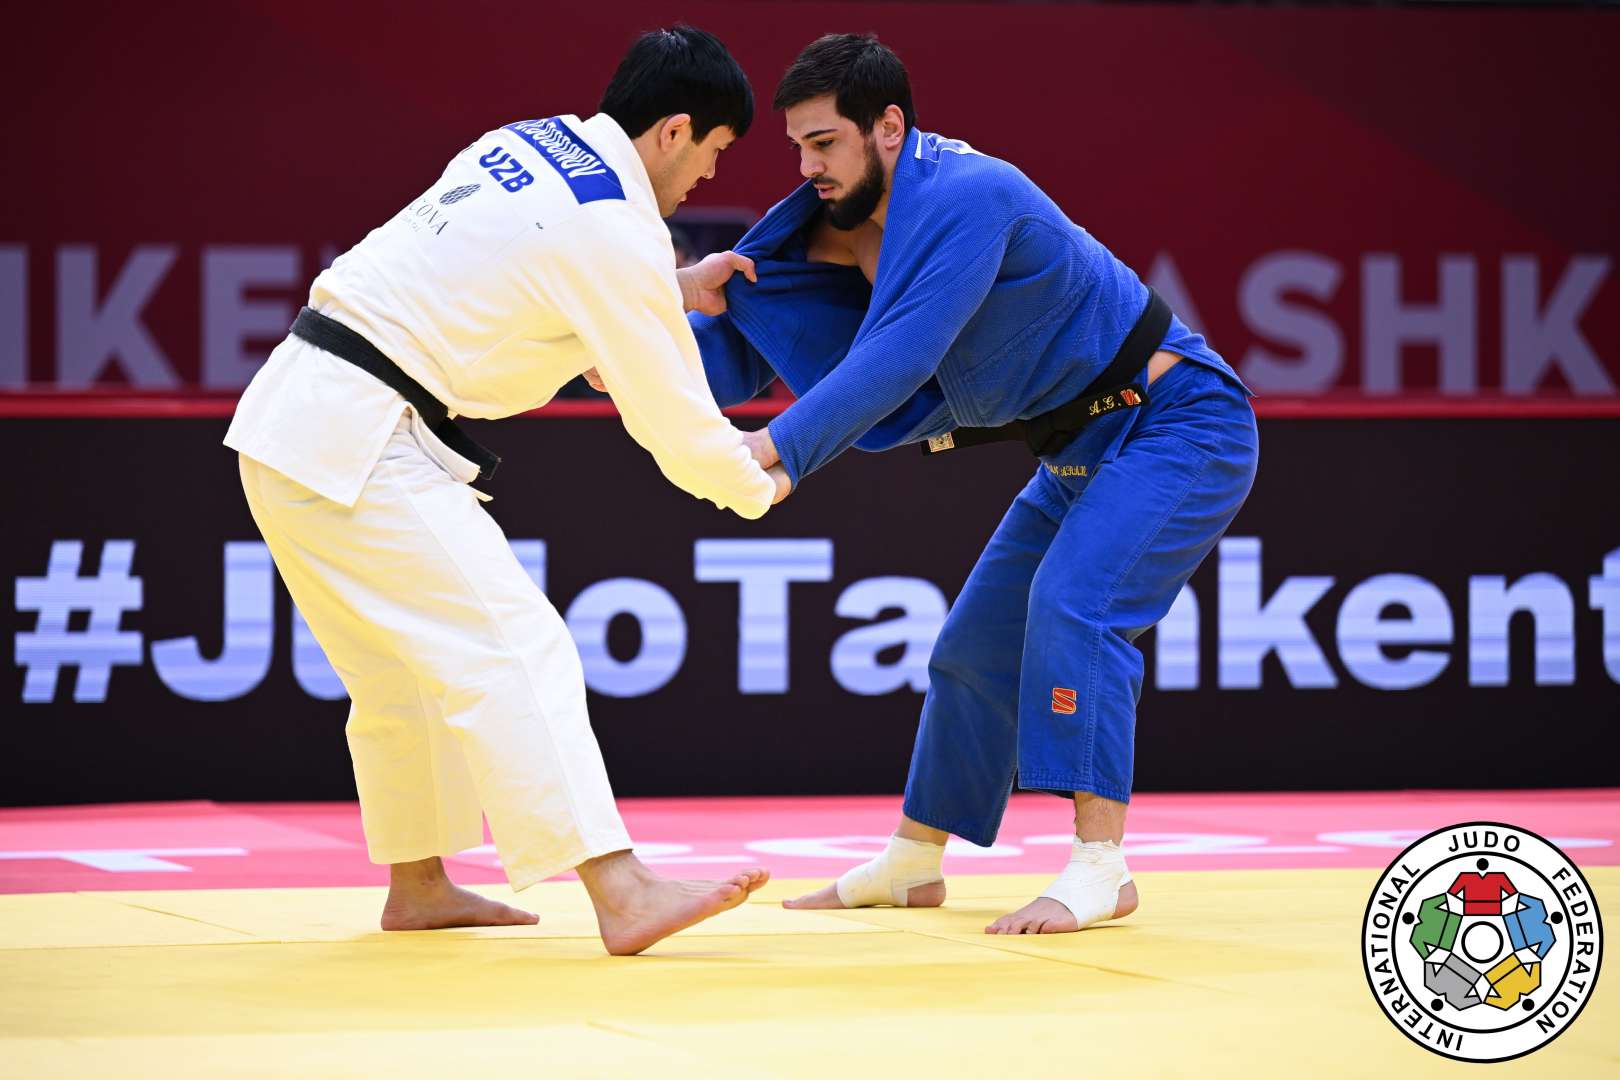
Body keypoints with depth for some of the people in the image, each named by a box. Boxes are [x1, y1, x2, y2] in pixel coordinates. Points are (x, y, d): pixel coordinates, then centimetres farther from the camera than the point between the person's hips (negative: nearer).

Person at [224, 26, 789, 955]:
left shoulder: (524, 146, 13)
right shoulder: (617, 232, -12)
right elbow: (674, 420, -6)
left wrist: (676, 291, 28)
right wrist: (759, 488, 13)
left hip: (292, 418, 10)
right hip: (357, 447, -10)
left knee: (405, 668, 22)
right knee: (514, 651, -14)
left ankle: (418, 887, 34)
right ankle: (622, 895, -22)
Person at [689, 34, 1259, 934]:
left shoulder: (963, 199, -29)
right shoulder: (846, 223, -1)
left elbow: (900, 357, -38)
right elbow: (742, 350, 2)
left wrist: (779, 447, -45)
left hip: (1180, 428, -10)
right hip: (1087, 449, 10)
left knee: (1072, 606, -28)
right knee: (977, 648, 13)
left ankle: (1100, 866, -29)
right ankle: (913, 864, 26)